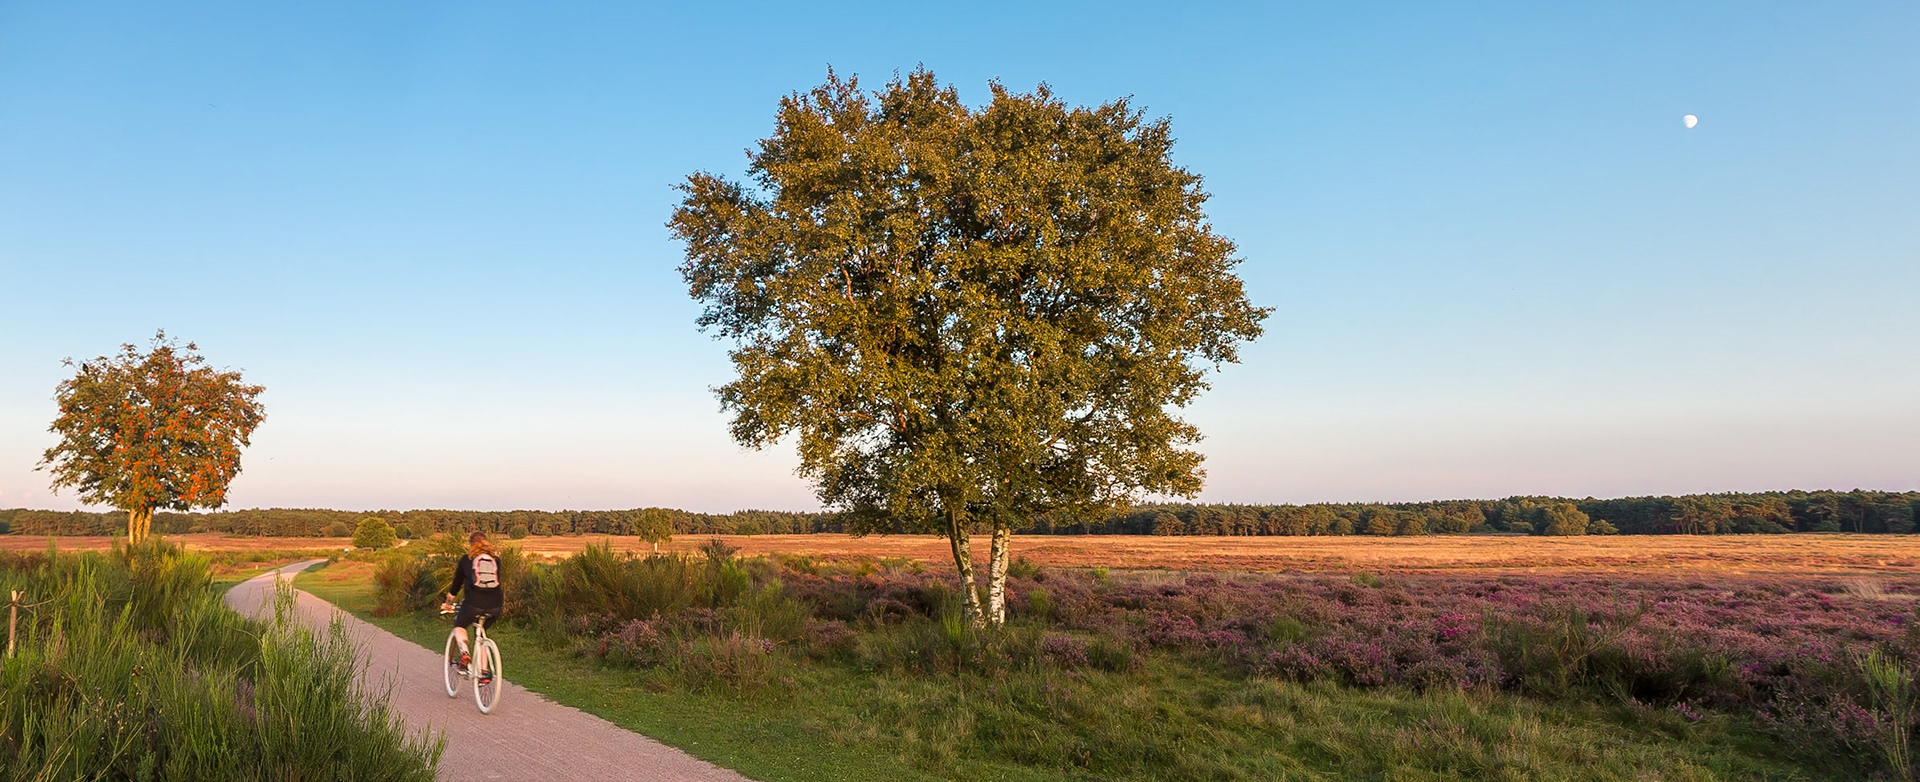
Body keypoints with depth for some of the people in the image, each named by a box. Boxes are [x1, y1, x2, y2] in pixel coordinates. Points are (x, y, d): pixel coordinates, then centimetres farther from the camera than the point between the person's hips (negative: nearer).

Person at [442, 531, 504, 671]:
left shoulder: (466, 559, 10)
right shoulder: (496, 560, 16)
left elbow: (456, 583, 17)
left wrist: (448, 603, 33)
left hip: (474, 605, -3)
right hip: (495, 607, 3)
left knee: (459, 626, 27)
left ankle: (464, 652, 1)